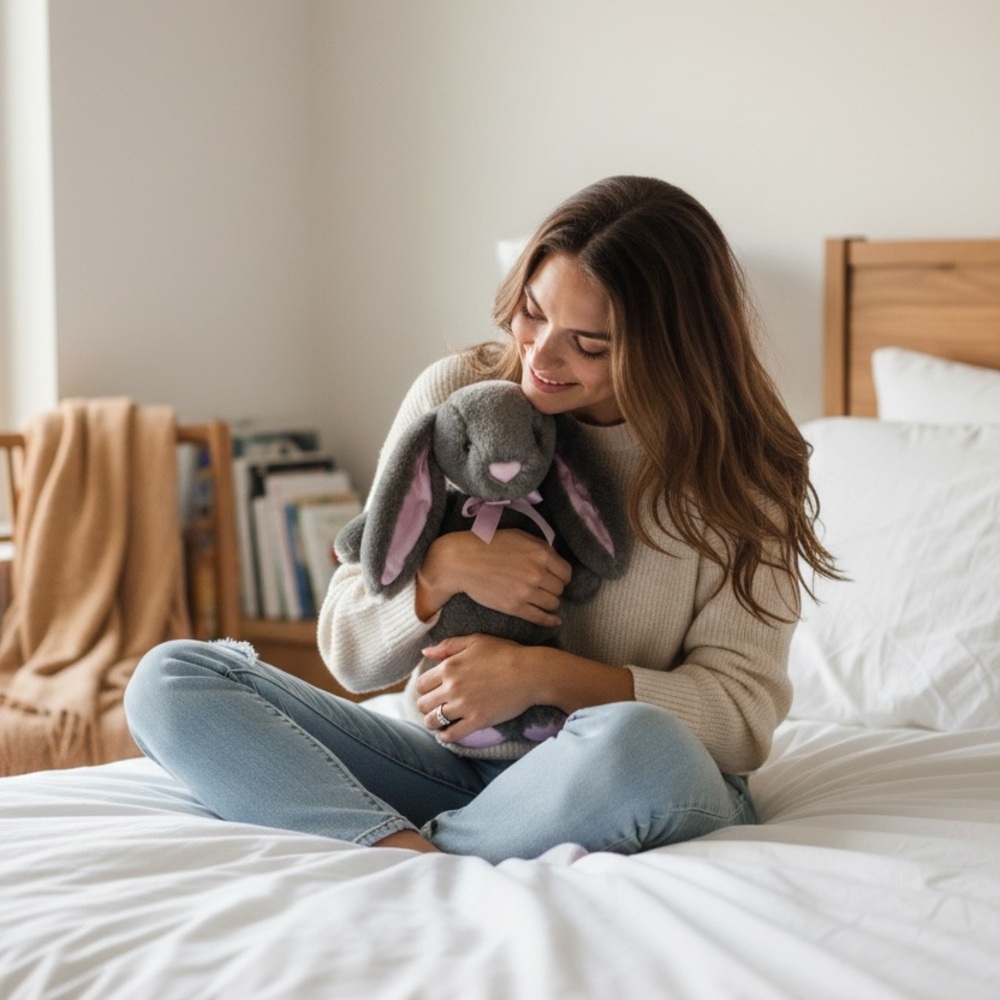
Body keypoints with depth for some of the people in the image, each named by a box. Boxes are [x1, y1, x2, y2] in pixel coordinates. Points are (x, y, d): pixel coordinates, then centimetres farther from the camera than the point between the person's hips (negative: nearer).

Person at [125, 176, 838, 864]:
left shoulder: (737, 468, -7)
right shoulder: (455, 393, -1)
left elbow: (746, 710, -11)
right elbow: (350, 649, 3)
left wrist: (546, 676, -21)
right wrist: (445, 567, -18)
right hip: (447, 758, 4)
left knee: (635, 744, -40)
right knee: (170, 679, -13)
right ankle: (420, 859, -31)